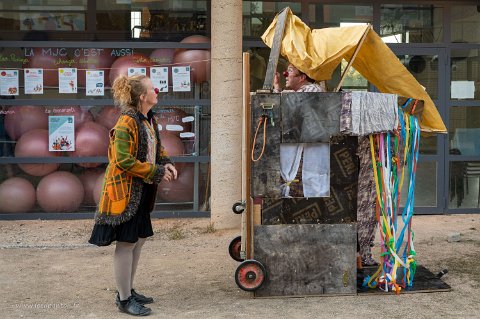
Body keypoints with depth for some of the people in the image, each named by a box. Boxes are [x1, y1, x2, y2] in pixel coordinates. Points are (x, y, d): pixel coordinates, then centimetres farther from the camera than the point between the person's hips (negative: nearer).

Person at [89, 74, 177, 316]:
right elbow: (123, 160, -23)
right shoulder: (127, 122, -19)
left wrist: (166, 164, 2)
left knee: (139, 239, 16)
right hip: (125, 191, -9)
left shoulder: (150, 120, 10)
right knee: (126, 243, -1)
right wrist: (157, 172, -19)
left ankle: (127, 290, 30)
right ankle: (124, 299, 10)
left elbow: (156, 149, 23)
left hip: (143, 192, 10)